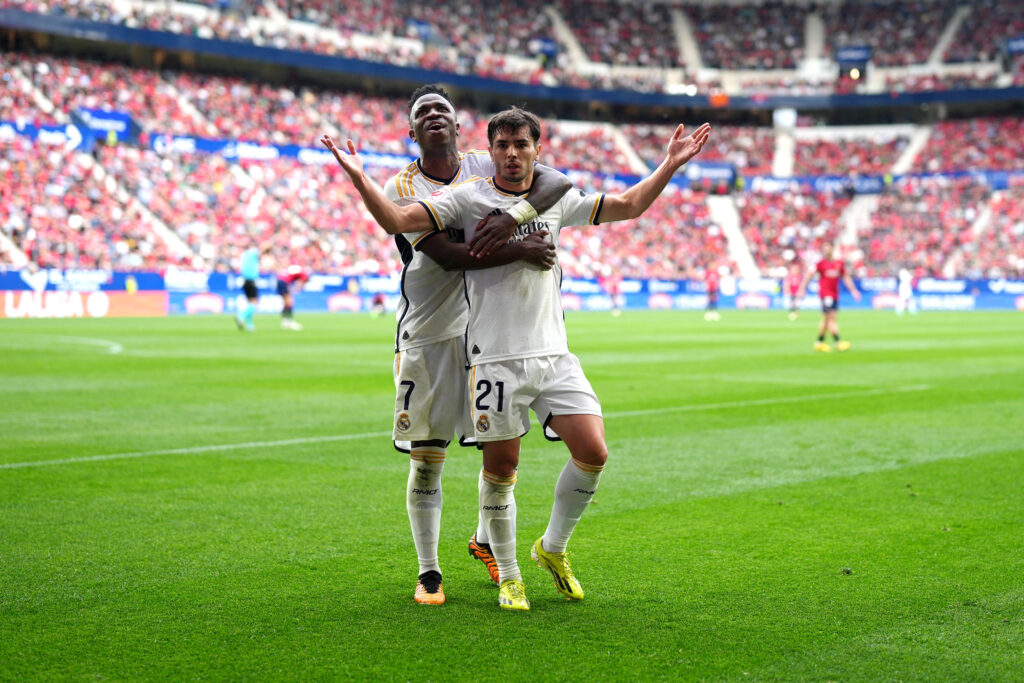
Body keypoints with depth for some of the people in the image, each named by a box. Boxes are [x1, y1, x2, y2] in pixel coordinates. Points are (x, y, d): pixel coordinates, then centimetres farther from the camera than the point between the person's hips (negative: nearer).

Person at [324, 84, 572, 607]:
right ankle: (428, 571, 15)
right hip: (425, 335, -2)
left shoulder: (487, 168, 4)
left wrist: (511, 216, -27)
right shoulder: (402, 188, -4)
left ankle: (486, 541, 33)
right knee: (426, 459, 0)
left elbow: (557, 182, -11)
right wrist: (519, 250, -23)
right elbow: (446, 255, -18)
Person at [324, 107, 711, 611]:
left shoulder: (557, 199, 11)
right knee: (501, 466, 1)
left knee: (592, 453, -5)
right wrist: (360, 181, -24)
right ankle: (508, 575, 21)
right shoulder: (468, 198, -1)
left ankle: (552, 549, 19)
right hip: (496, 358, -3)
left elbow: (628, 206, 22)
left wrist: (670, 165, 16)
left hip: (554, 353, 4)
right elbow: (397, 220, -10)